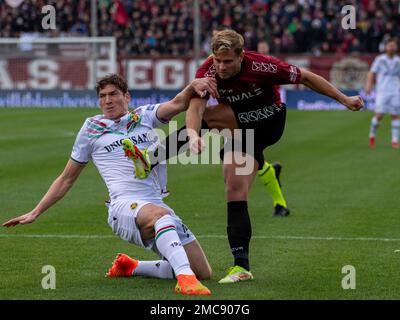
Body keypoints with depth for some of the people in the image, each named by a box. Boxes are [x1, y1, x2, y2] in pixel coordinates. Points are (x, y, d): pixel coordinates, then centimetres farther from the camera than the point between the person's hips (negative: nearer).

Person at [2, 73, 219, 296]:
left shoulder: (144, 116, 16)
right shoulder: (92, 128, 13)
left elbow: (177, 104, -3)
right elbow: (67, 178, 20)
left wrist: (192, 86, -26)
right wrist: (35, 213, 16)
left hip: (157, 205, 4)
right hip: (124, 208, -4)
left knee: (203, 272, 0)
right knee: (160, 214, -40)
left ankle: (130, 267, 18)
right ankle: (185, 278, -57)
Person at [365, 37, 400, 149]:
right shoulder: (380, 59, 2)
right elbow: (372, 73, 1)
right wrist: (369, 84, -14)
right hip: (382, 91, -3)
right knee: (379, 115, -10)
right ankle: (372, 136, 11)